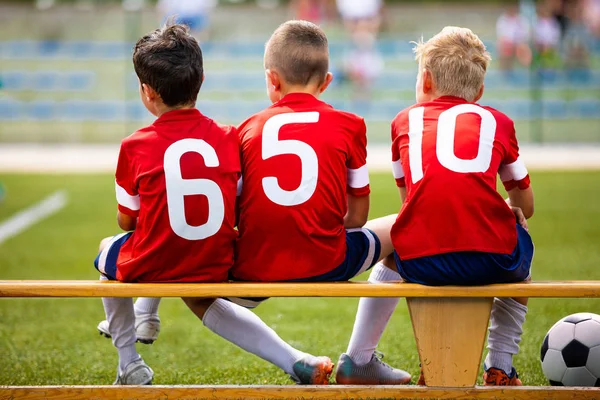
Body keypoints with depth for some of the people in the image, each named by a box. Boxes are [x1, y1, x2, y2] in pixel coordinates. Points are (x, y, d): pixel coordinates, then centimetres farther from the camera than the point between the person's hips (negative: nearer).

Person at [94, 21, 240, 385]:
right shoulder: (229, 138, -5)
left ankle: (130, 365, 27)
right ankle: (146, 318, 58)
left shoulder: (136, 147, -12)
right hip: (217, 269, 4)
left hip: (152, 272, -3)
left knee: (107, 251, 32)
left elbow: (127, 222, 0)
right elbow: (235, 213, 4)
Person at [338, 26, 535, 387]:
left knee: (391, 262, 38)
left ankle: (357, 361, 36)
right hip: (490, 258, -1)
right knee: (521, 255, 36)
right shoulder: (498, 121, 22)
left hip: (421, 261, 1)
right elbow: (526, 207, 31)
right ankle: (500, 369, 30)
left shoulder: (405, 120, 24)